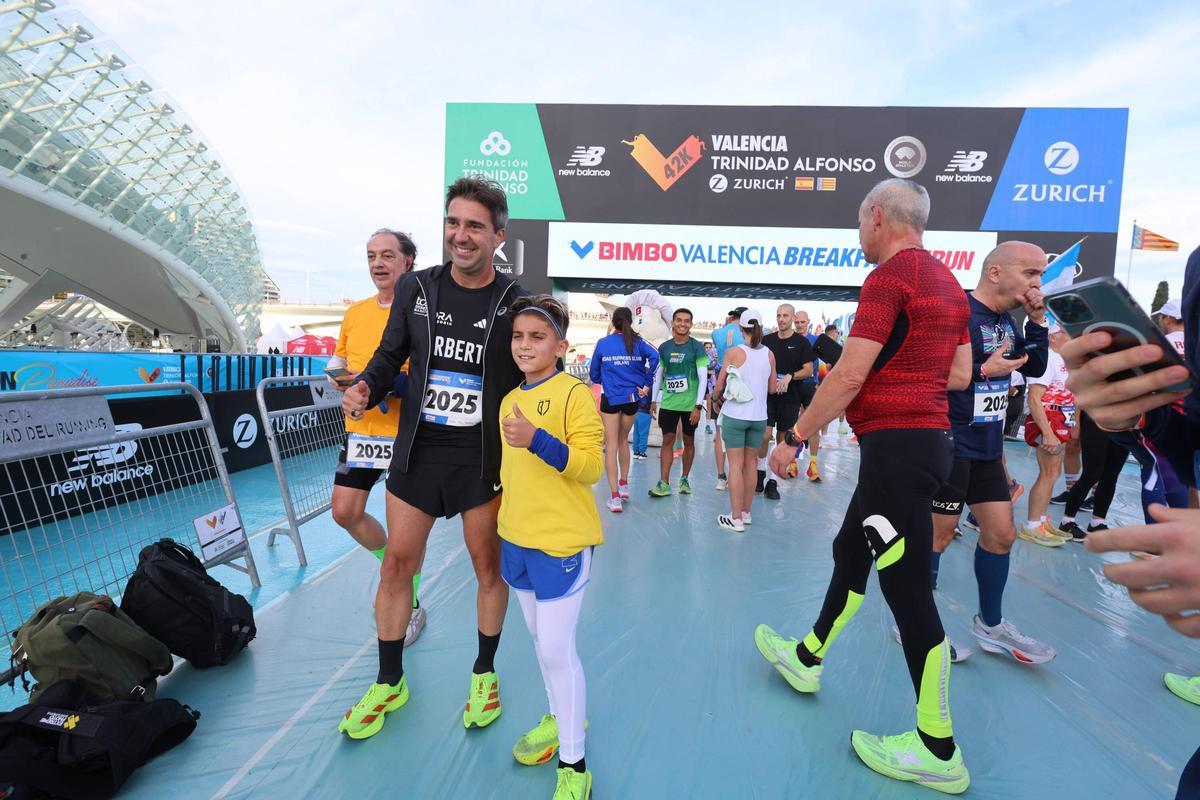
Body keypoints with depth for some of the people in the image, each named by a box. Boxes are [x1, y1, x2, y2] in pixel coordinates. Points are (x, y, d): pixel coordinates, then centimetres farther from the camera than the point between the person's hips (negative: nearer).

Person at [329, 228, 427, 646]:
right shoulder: (354, 313, 10)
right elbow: (340, 360, 21)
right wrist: (340, 377, -2)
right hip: (359, 430, 6)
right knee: (345, 512, 8)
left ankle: (411, 606, 24)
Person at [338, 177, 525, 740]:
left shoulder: (515, 303, -7)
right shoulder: (415, 288, 1)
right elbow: (390, 356, 12)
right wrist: (366, 387, -9)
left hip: (483, 459, -2)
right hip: (417, 451, 3)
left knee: (489, 567, 9)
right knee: (397, 565, 10)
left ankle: (484, 675, 34)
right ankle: (389, 683, 32)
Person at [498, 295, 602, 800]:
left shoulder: (575, 393, -14)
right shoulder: (509, 400, 8)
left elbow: (592, 465, -22)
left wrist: (536, 439, -32)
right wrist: (503, 517, 21)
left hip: (561, 541, -7)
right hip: (516, 538, 7)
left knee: (557, 649, 0)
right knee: (539, 639, 21)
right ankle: (560, 718, 44)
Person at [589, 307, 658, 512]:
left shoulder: (603, 343, 0)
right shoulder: (637, 342, 1)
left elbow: (594, 373, 6)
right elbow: (654, 356, -18)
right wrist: (645, 384, -11)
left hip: (610, 399, -2)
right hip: (632, 398, 2)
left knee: (611, 445, 0)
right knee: (623, 440, 22)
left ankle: (615, 497, -4)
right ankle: (624, 485, 33)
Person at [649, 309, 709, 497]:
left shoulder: (697, 347, -5)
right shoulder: (664, 347, 5)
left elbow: (703, 378, -8)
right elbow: (658, 375, 13)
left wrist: (698, 405, -13)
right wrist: (654, 400, 10)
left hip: (690, 404, -2)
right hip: (668, 403, 2)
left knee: (688, 441, 10)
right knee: (668, 440, 0)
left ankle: (684, 479, 24)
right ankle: (664, 484, 2)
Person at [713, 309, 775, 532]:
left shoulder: (733, 352, -9)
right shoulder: (769, 354, 2)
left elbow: (719, 385, -4)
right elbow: (772, 389, 9)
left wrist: (717, 398, 16)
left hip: (735, 415, -4)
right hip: (759, 417, 4)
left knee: (736, 465, 1)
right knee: (750, 463, 14)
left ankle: (736, 518, 3)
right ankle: (746, 512, 24)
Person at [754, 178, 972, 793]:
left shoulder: (889, 276, -13)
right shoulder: (947, 282, 15)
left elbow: (849, 376, -19)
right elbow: (959, 374, 17)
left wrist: (795, 438, -11)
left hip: (896, 444, -10)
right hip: (928, 437, 10)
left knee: (907, 588, -1)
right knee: (850, 552, 20)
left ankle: (937, 751, 14)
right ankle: (806, 658, 37)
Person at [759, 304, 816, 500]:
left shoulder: (801, 342, 1)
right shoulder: (767, 340, 7)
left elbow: (808, 370, -3)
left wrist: (790, 376, -19)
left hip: (790, 398, -1)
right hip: (767, 395, 1)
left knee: (782, 439, 5)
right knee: (764, 436, -7)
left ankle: (773, 481, 14)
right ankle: (760, 472, 13)